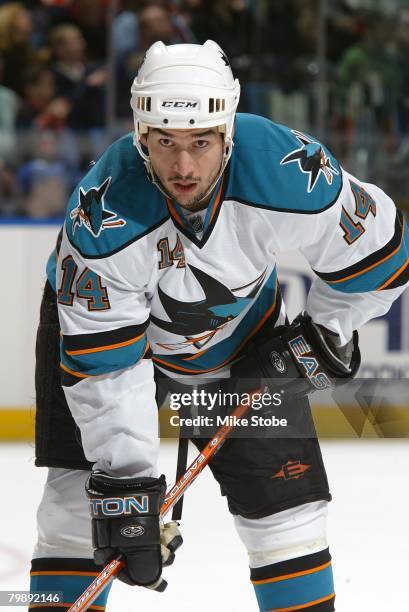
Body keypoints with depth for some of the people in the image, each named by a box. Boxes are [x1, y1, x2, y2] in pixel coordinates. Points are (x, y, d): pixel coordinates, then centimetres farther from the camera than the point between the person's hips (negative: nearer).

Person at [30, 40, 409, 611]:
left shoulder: (291, 174, -34)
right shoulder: (104, 216, -38)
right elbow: (103, 363, -33)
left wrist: (326, 331, -5)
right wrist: (125, 480, -35)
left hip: (238, 328, 2)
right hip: (113, 315, -2)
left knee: (283, 485, -4)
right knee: (84, 485, -14)